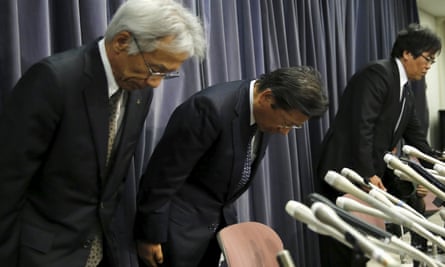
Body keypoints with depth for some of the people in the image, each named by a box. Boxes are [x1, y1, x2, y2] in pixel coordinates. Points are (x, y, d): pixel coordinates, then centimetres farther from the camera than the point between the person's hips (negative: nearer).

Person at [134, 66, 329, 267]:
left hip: (220, 220, 7)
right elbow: (164, 173, -22)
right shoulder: (212, 108, -28)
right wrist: (151, 234, -15)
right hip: (182, 224, -7)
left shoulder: (265, 113, -4)